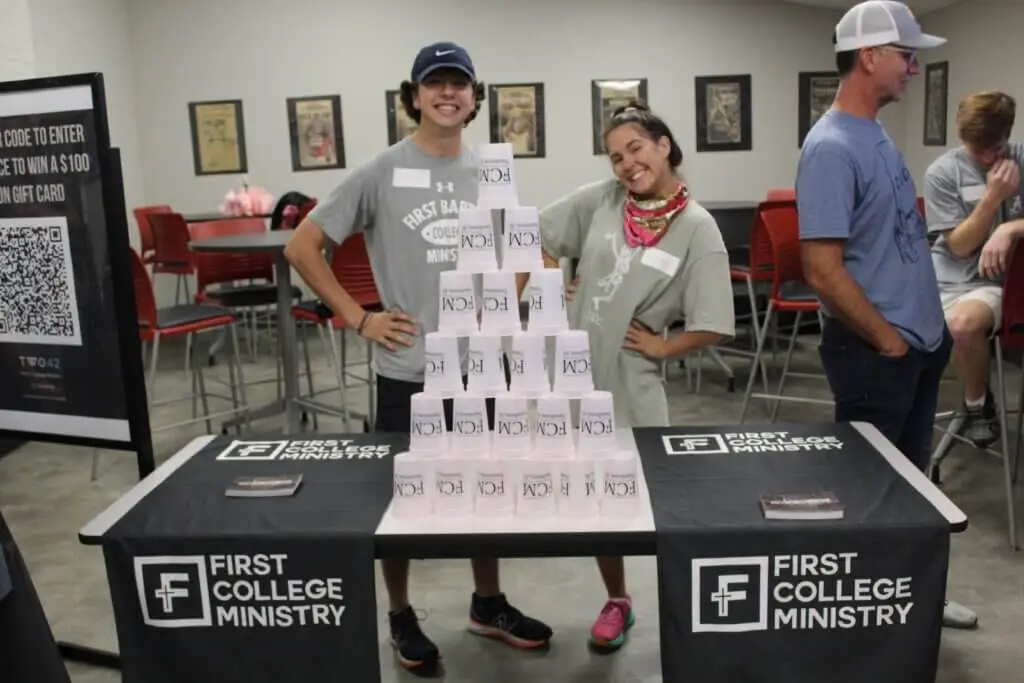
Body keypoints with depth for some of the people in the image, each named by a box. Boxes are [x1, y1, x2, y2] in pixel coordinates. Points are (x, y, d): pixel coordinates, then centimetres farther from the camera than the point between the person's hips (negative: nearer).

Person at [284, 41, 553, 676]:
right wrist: (358, 317, -9)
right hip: (408, 367, -4)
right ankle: (402, 617, 29)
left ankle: (488, 604, 35)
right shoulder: (381, 172, -7)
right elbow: (302, 246, -5)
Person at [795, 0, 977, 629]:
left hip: (921, 341, 10)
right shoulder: (832, 148, -21)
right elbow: (823, 271, -25)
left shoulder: (877, 135, 9)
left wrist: (928, 325, 13)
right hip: (876, 352, -10)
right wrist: (888, 340, -15)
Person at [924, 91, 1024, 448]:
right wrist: (993, 196, -17)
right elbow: (959, 246, -6)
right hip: (947, 279, 1)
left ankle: (978, 404, -7)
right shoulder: (942, 172, -3)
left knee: (962, 323, -35)